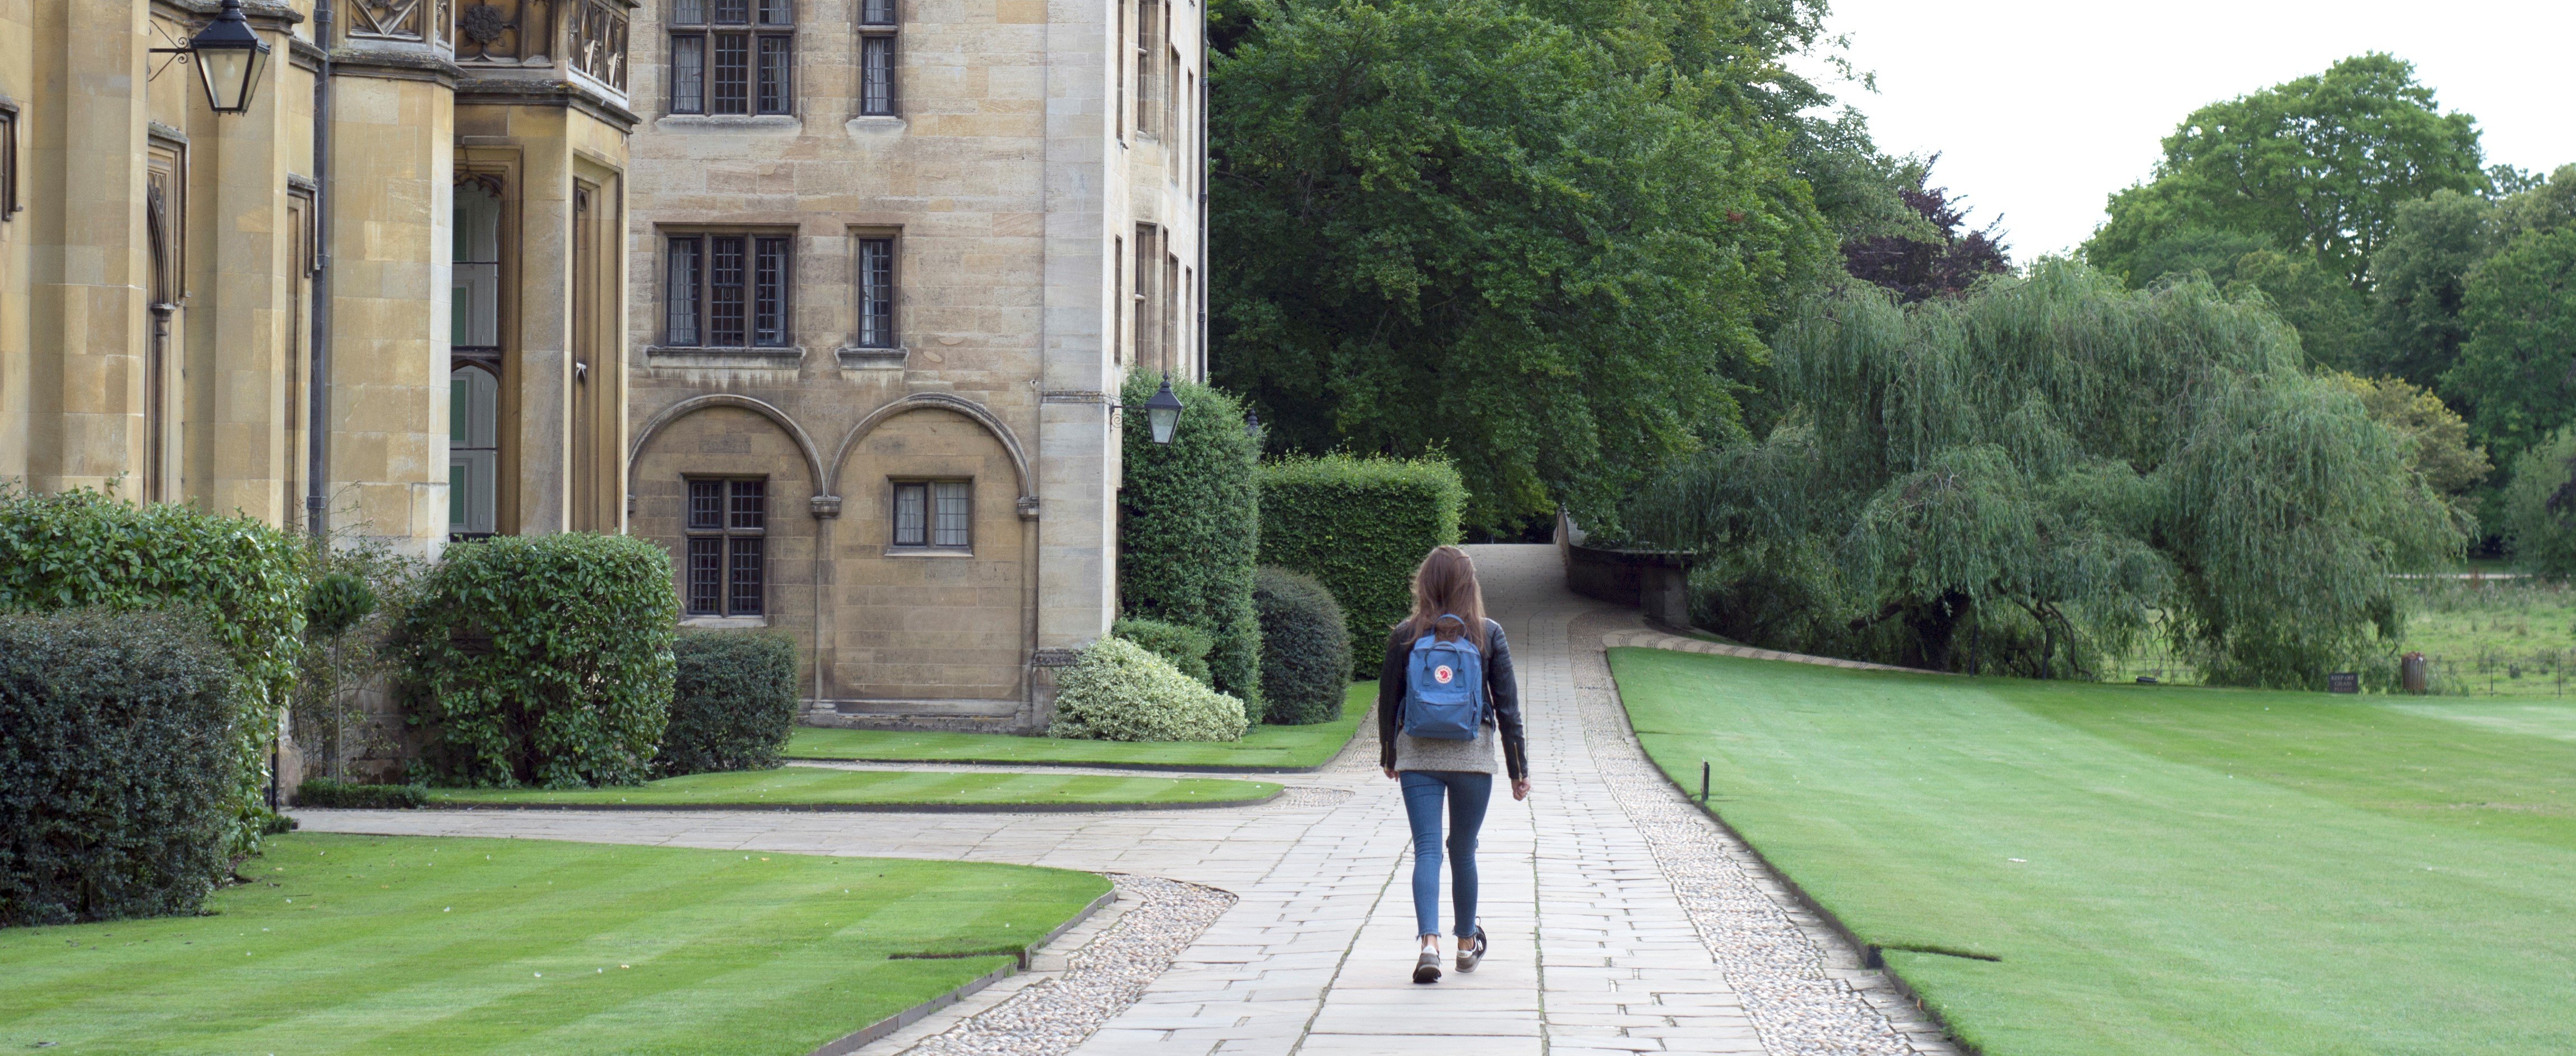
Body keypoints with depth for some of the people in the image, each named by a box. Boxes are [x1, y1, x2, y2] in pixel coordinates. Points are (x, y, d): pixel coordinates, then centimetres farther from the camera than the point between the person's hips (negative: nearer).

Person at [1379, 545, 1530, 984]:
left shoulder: (1405, 636, -2)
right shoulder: (1488, 635, -3)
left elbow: (1388, 701, 4)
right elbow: (1507, 705, -1)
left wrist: (1389, 756, 19)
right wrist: (1518, 768, 6)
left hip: (1417, 754, 0)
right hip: (1473, 754, 0)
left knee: (1426, 849, -2)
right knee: (1463, 850, 14)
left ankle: (1429, 943, -20)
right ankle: (1467, 944, 30)